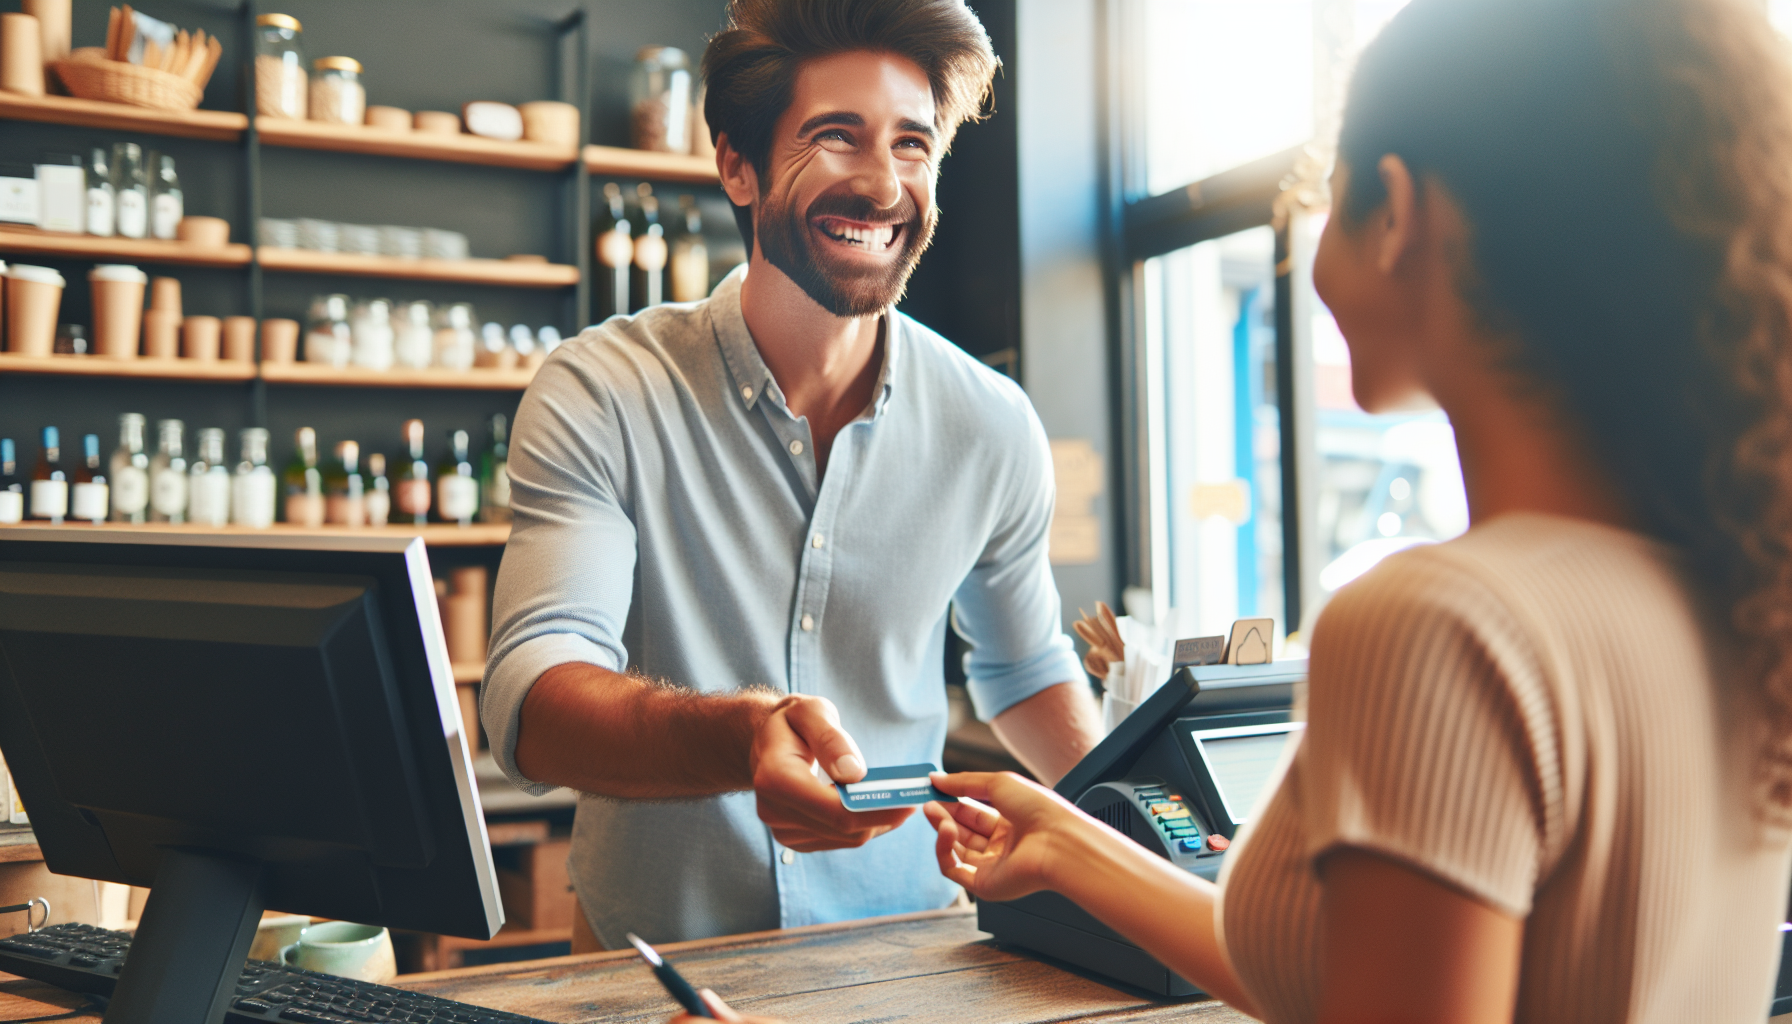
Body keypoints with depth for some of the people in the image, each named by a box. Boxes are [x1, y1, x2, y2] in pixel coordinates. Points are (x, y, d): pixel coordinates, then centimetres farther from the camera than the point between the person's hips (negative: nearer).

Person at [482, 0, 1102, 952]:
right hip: (650, 954, -1)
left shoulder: (992, 428, -3)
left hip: (902, 956, 1)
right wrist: (743, 735, -42)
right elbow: (531, 707, -23)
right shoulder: (599, 395, -12)